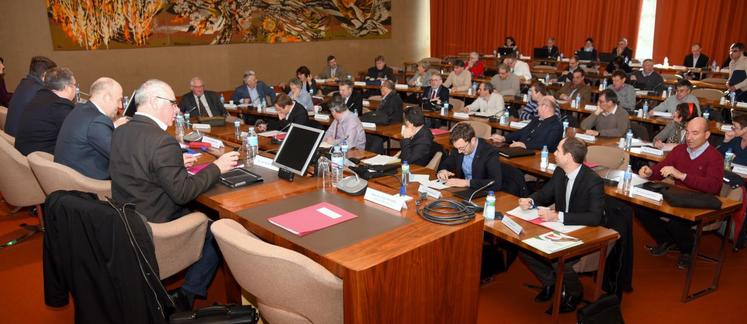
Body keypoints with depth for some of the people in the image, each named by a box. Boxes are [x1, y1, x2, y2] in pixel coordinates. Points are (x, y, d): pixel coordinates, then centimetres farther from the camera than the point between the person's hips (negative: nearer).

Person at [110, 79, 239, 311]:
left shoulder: (120, 132, 1)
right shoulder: (162, 141, -26)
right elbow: (182, 193, -24)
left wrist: (176, 164, 14)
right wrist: (217, 168, -14)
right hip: (155, 225, -9)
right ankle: (186, 296, 12)